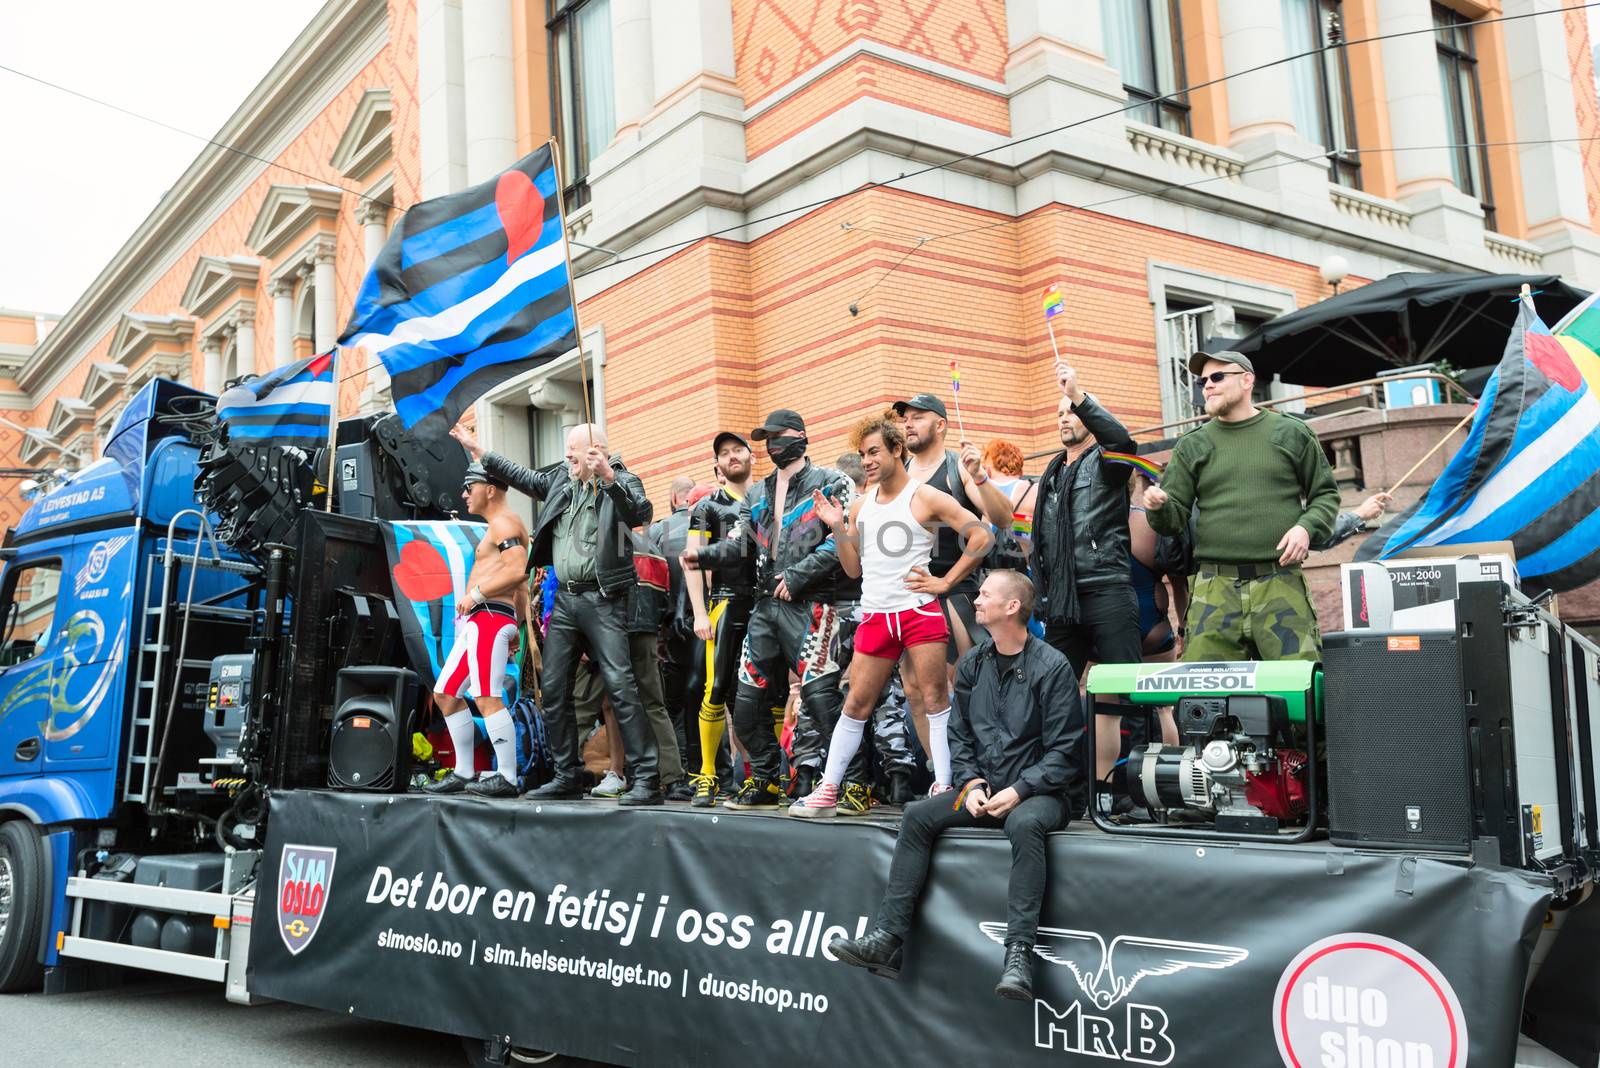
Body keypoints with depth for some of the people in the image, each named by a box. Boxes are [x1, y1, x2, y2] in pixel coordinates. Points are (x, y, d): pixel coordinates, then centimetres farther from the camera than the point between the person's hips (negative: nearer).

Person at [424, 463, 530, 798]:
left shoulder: (504, 522, -7)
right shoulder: (500, 526, 25)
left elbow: (517, 570, -23)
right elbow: (519, 585, 26)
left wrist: (476, 593, -17)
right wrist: (517, 628, 24)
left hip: (490, 616, -11)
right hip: (476, 622, 11)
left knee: (487, 698, -15)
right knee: (445, 693, 13)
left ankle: (507, 778, -13)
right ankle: (464, 773, 17)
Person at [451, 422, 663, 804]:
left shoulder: (622, 482, -6)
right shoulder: (562, 477, 14)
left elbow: (640, 514, -25)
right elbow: (529, 479, 30)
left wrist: (608, 477, -35)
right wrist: (481, 454, 33)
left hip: (602, 600, -7)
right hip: (565, 599, 8)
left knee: (621, 687, -13)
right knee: (553, 690, 8)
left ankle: (647, 780, -11)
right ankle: (566, 777, 18)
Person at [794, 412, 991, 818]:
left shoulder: (925, 498, -3)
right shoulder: (860, 505, 13)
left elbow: (981, 535, -7)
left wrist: (946, 582, -8)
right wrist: (837, 528, 3)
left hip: (919, 612, -5)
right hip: (875, 616, 5)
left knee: (935, 698, -3)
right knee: (856, 705, 7)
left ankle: (943, 788, 3)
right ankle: (828, 792, 11)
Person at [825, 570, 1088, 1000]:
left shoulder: (1052, 668, -10)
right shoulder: (973, 664, 10)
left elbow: (1064, 752, -11)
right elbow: (958, 734, 15)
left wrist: (1018, 792, -20)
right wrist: (972, 783, -2)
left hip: (1043, 791, -6)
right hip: (986, 789, 6)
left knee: (1024, 823, -38)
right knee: (918, 816, -13)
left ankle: (1019, 955, -37)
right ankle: (887, 941, -15)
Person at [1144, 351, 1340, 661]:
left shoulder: (1292, 434, 10)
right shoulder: (1192, 446, 13)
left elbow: (1325, 495, 15)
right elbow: (1174, 519, 9)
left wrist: (1307, 527, -5)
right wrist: (1158, 507, -14)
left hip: (1281, 587, -1)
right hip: (1214, 590, 1)